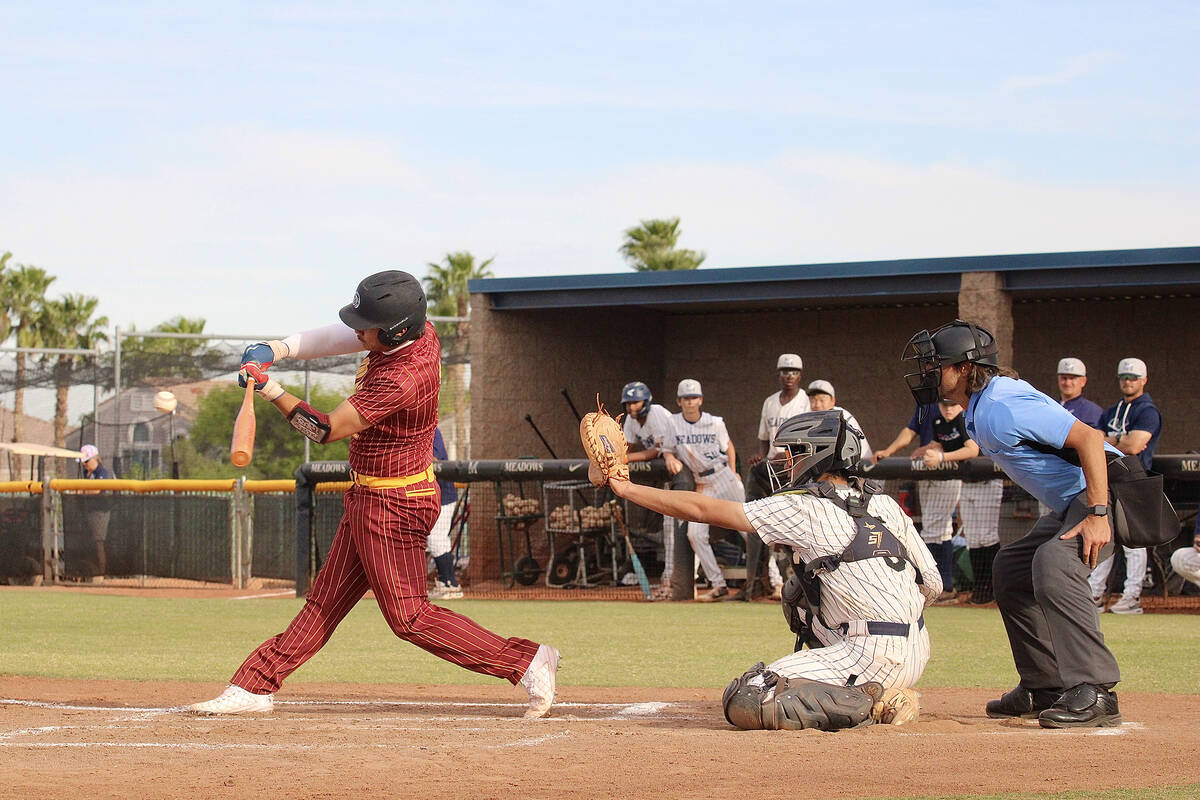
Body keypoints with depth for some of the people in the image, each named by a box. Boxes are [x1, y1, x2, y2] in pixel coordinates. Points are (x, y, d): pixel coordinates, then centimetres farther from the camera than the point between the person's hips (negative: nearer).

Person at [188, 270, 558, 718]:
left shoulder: (401, 380, -31)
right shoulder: (417, 331, -5)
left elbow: (326, 430, -24)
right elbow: (342, 338, 9)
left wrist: (271, 392, -21)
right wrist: (276, 350, -3)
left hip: (392, 506, -10)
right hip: (368, 498, 10)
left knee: (408, 617, -3)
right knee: (325, 600, 14)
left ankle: (528, 663, 0)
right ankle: (254, 687, 20)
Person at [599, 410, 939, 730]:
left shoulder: (802, 510, -6)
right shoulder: (886, 505, 13)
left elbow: (701, 509, -2)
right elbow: (932, 586, 14)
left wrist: (625, 488, 6)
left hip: (873, 658, -8)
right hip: (918, 656, 8)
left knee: (742, 702, -10)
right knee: (796, 593, 30)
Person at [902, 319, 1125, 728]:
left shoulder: (1000, 408, -22)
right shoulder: (979, 413, 10)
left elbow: (1088, 438, -27)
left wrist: (1098, 514, -32)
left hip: (1104, 492, -12)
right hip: (1069, 504, 12)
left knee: (1053, 563, -33)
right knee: (1011, 569, 20)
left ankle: (1094, 693, -35)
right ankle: (1045, 687, 24)